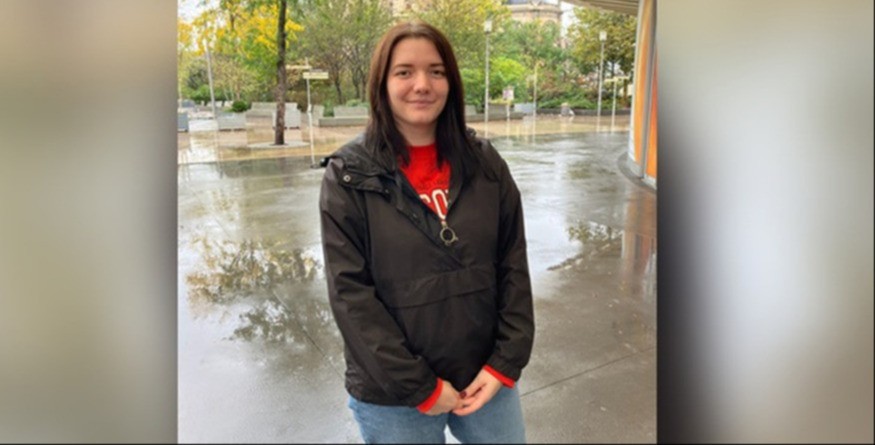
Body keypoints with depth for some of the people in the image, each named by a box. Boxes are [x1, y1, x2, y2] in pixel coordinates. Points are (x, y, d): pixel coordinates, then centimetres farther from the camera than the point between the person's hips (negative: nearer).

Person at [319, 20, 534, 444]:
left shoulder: (485, 163, -1)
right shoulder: (349, 176, -10)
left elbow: (514, 268, 1)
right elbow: (350, 294, -13)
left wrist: (505, 363, -6)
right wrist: (420, 388, -13)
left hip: (487, 378, 3)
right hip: (392, 395, -2)